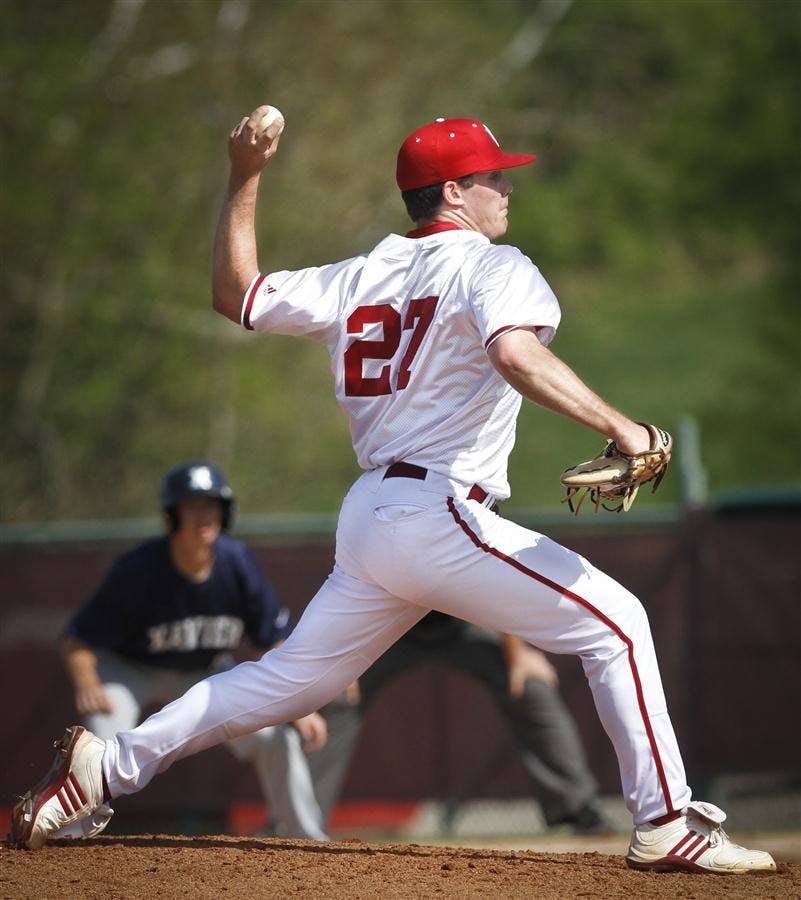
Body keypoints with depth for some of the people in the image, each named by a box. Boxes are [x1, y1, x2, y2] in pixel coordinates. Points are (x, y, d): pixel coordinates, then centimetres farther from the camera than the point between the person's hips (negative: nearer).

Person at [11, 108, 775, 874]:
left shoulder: (361, 277, 16)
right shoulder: (490, 267, -5)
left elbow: (235, 296, 24)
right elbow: (515, 354, -26)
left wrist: (243, 180, 28)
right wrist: (617, 427, -27)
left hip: (367, 518, 8)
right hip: (439, 516, -8)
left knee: (293, 677, 19)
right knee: (615, 624, -4)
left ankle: (111, 764, 15)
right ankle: (665, 824, -9)